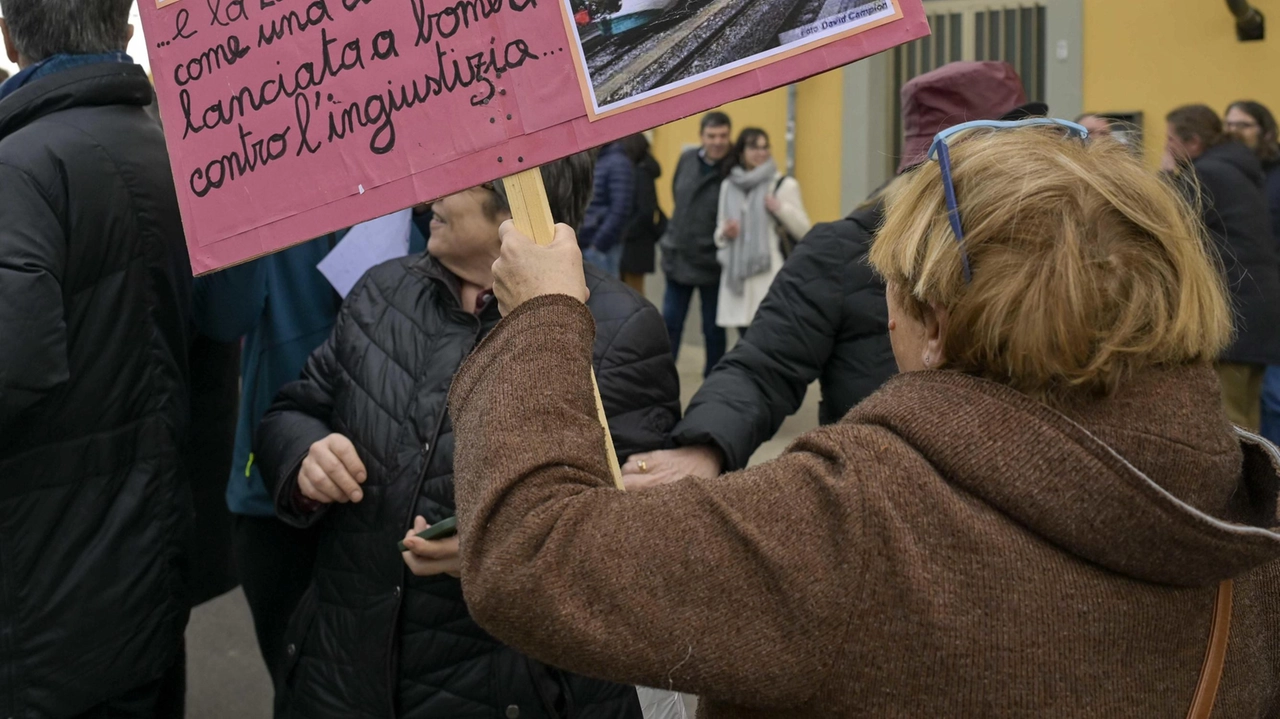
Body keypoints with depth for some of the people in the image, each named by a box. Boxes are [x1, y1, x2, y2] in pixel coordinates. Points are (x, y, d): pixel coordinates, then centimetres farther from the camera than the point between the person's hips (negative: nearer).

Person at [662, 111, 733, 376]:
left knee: (713, 329, 9)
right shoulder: (687, 160, 1)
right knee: (670, 322, 12)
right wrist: (679, 232, 13)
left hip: (711, 263, -5)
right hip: (678, 257, 5)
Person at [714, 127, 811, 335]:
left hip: (770, 276, -4)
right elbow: (720, 232, 22)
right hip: (737, 274, 4)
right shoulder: (729, 185, 15)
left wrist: (781, 208, -13)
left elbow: (804, 230, 1)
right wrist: (724, 233, -1)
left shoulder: (784, 184, 2)